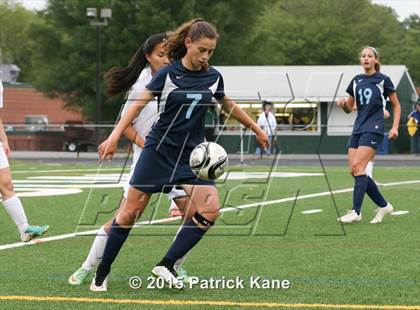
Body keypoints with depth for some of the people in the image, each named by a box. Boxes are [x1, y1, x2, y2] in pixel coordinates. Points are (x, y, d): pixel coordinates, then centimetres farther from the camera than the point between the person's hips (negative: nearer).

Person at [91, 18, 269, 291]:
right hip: (159, 150, -3)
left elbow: (229, 106, 22)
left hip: (192, 155, 4)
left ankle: (166, 265, -8)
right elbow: (138, 105, -8)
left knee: (210, 211, -17)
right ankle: (102, 273, 11)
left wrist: (257, 130, 28)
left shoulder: (213, 77, 4)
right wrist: (115, 136, -18)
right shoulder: (168, 73, -8)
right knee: (131, 212, -1)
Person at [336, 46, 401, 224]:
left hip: (374, 128, -6)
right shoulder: (356, 81, 14)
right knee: (354, 170, -1)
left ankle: (356, 212, -18)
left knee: (357, 167, -18)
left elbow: (396, 106, 6)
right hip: (358, 128, 6)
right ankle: (383, 206, 12)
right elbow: (349, 109, 18)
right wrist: (343, 104, -4)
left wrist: (395, 127, -5)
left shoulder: (383, 80, 1)